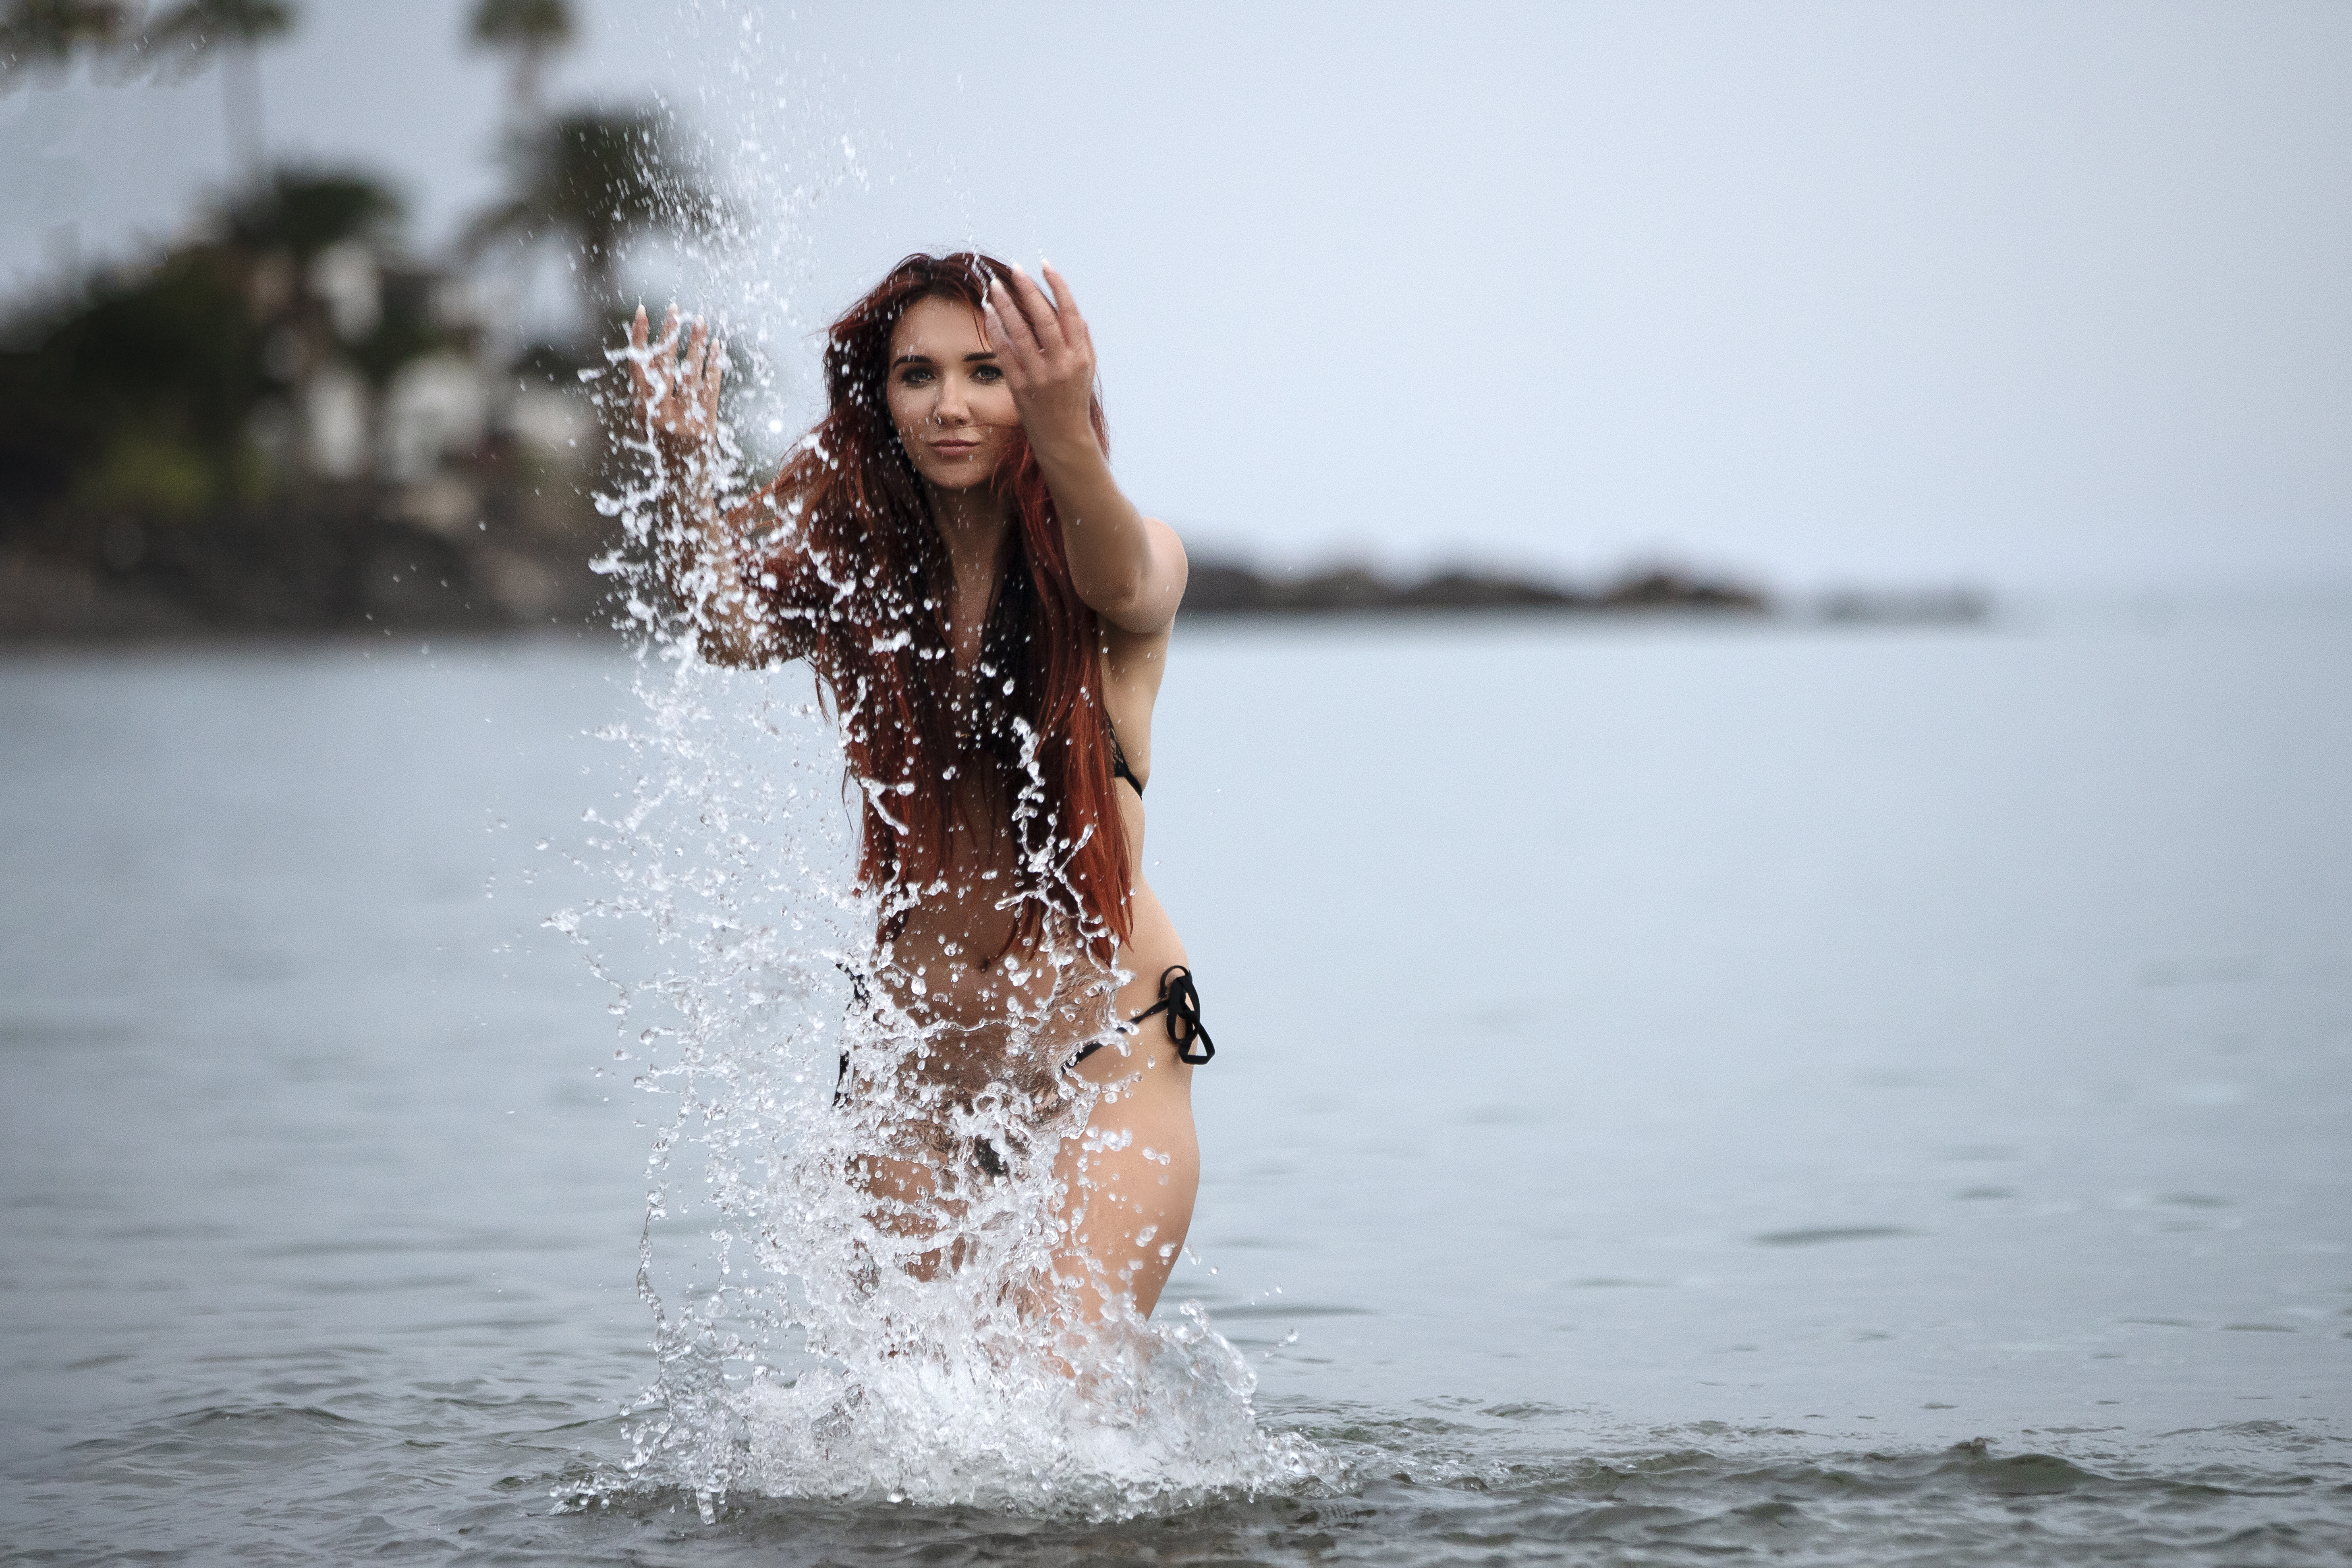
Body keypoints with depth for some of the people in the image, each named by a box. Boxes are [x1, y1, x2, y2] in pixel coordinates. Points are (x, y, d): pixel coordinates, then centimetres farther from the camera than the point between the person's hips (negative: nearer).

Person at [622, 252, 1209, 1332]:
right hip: (915, 1053, 3)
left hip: (1106, 1050, -3)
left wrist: (1066, 437, -54)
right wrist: (687, 472, -41)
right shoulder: (852, 566, 0)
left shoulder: (1133, 556, -7)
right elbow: (733, 630, -20)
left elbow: (1126, 584, -32)